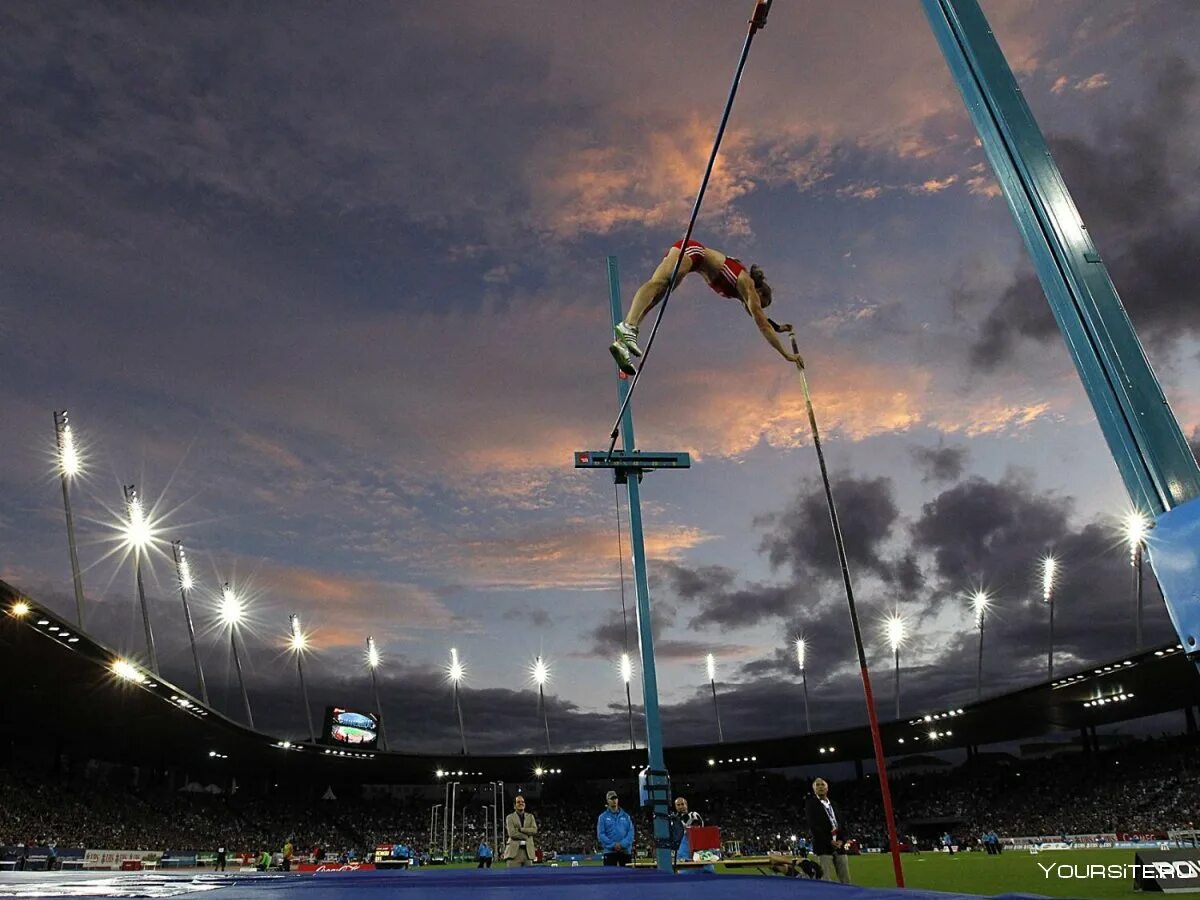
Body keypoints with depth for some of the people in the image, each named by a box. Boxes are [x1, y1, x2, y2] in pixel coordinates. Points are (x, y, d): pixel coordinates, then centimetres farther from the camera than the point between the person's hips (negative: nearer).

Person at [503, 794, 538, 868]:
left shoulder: (530, 816, 17)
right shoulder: (510, 817, 7)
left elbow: (534, 830, 0)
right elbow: (512, 833, -8)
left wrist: (520, 829, -8)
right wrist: (526, 836, -6)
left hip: (528, 851, 3)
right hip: (514, 851, -3)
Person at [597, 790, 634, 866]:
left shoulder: (626, 816, 11)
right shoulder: (603, 817, 4)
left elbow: (631, 832, 2)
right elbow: (600, 834, -3)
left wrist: (622, 844, -14)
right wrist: (613, 845, -15)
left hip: (625, 851, 2)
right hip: (610, 851, -2)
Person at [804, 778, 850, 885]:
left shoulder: (833, 804, 19)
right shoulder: (811, 803, 1)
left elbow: (842, 824, 16)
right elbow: (813, 825, -8)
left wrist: (842, 840, -2)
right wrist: (829, 841, -13)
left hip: (839, 846, 6)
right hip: (823, 847, -6)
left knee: (846, 880, 4)